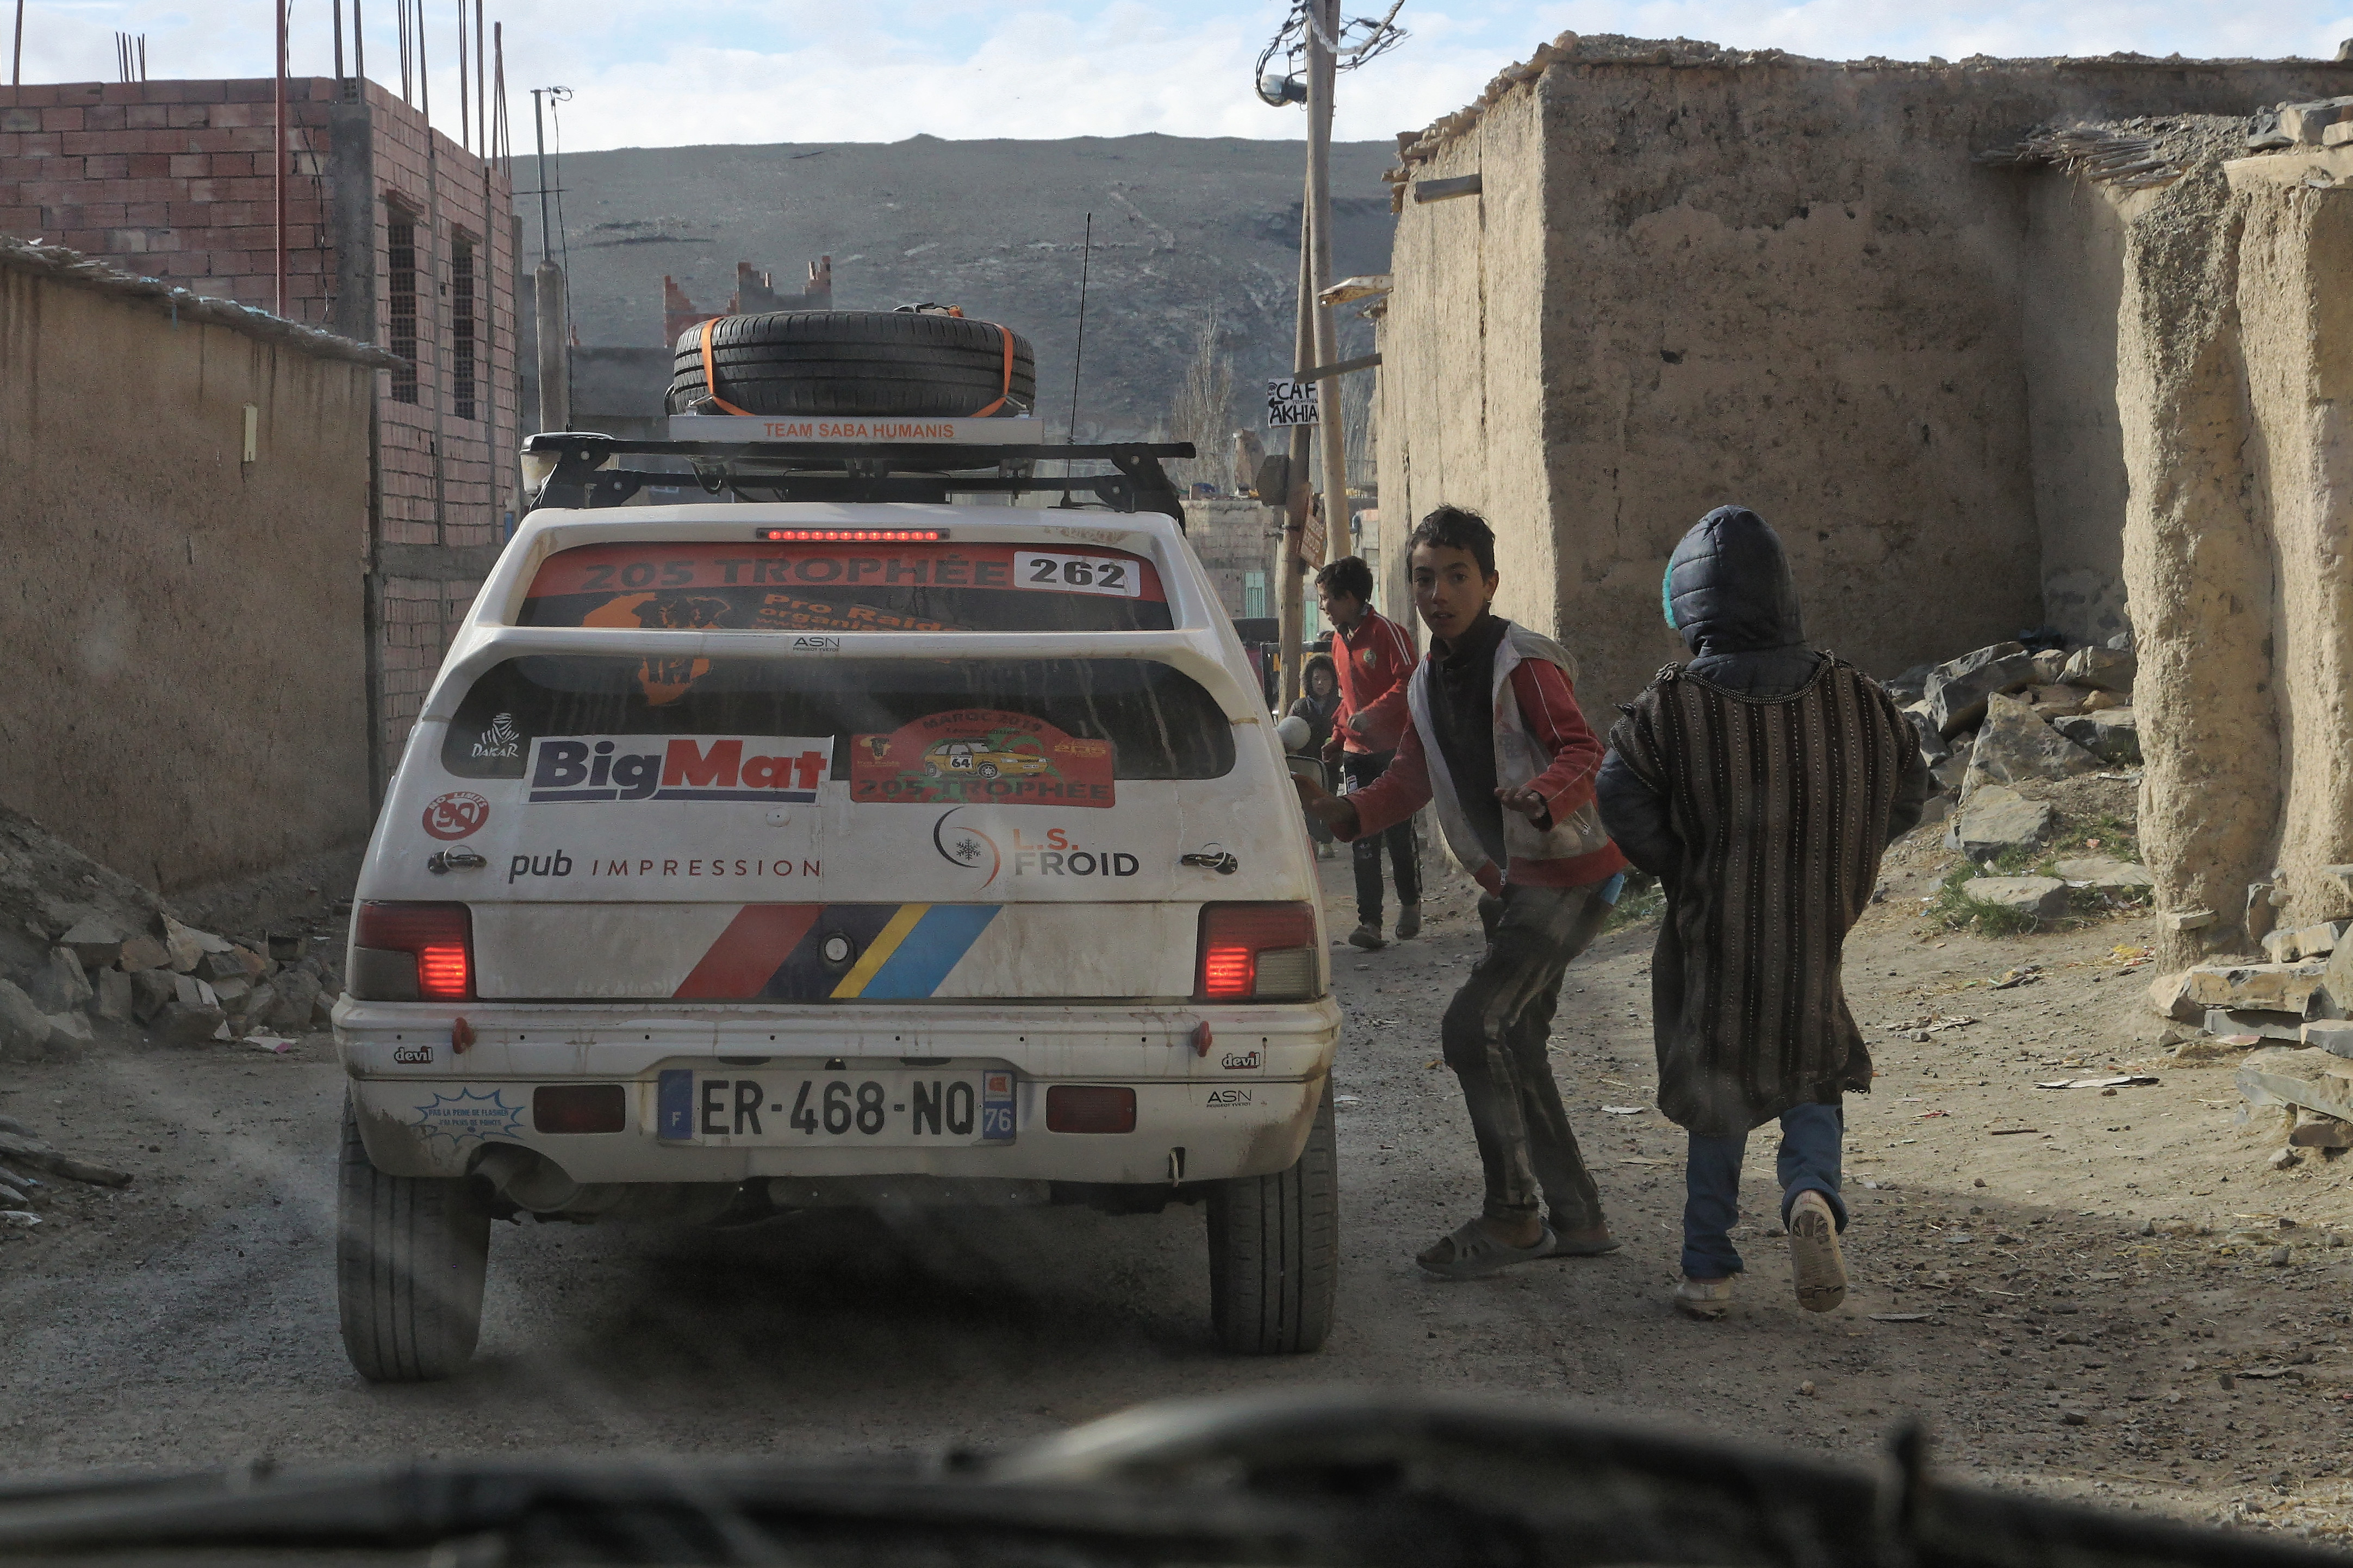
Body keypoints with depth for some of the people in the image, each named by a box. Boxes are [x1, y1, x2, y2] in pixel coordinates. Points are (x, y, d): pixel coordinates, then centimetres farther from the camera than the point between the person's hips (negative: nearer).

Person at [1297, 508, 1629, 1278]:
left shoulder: (1524, 664, -17)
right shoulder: (1428, 681, 10)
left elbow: (1582, 752, -25)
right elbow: (1411, 778, 14)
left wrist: (1542, 797, -46)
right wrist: (1341, 810, -4)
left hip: (1567, 875, -10)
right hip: (1510, 880, 10)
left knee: (1474, 1026, -16)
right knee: (1514, 1046, 11)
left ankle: (1511, 1215, -6)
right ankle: (1576, 1219, 20)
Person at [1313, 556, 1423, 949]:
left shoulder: (1386, 631, -9)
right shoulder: (1340, 640, 16)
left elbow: (1409, 682, -16)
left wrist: (1372, 713, -26)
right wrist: (1339, 736, 17)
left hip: (1393, 750, -6)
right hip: (1358, 754, 6)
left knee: (1399, 833, 1)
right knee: (1364, 840, -3)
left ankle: (1410, 903, 23)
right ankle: (1369, 921, -6)